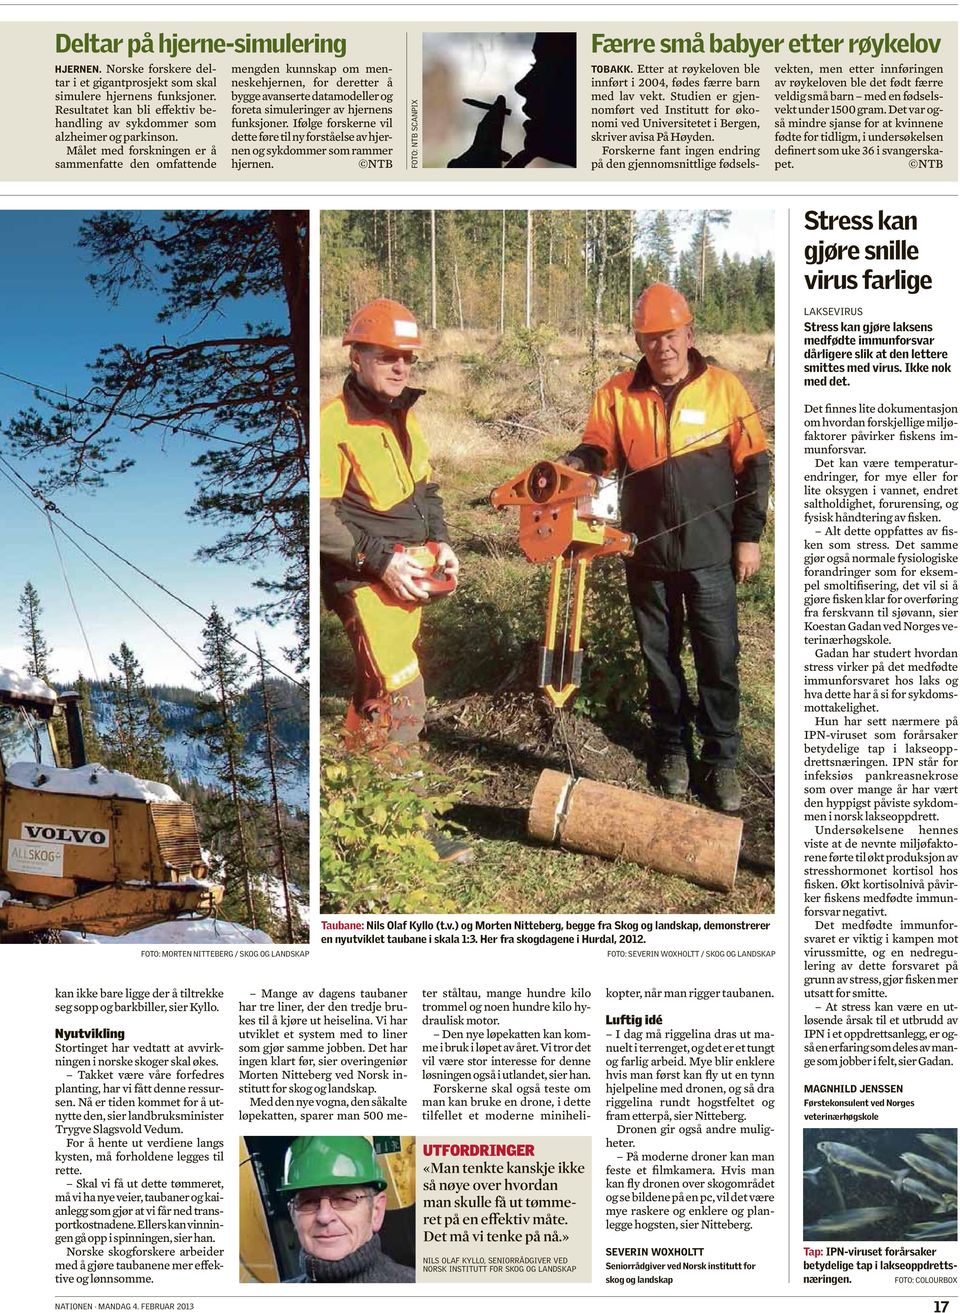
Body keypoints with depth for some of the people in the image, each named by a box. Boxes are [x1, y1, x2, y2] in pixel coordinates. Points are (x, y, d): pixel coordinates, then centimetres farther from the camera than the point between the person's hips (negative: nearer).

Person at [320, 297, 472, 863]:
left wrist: (440, 542, 7)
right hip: (365, 579, -9)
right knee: (401, 700, -11)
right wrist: (382, 561, -20)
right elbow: (320, 518, -18)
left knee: (375, 689, 18)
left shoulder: (403, 417, 13)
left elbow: (425, 488, 23)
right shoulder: (334, 424, -14)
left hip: (407, 574, 9)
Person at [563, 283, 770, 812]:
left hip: (709, 553, -2)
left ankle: (721, 758, 14)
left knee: (719, 658, 2)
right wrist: (576, 464, -20)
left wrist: (749, 536, -2)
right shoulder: (617, 394, 1)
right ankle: (671, 747, 28)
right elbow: (598, 450, 4)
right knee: (659, 655, 13)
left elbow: (753, 466, 0)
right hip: (648, 552, 2)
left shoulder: (724, 389, -3)